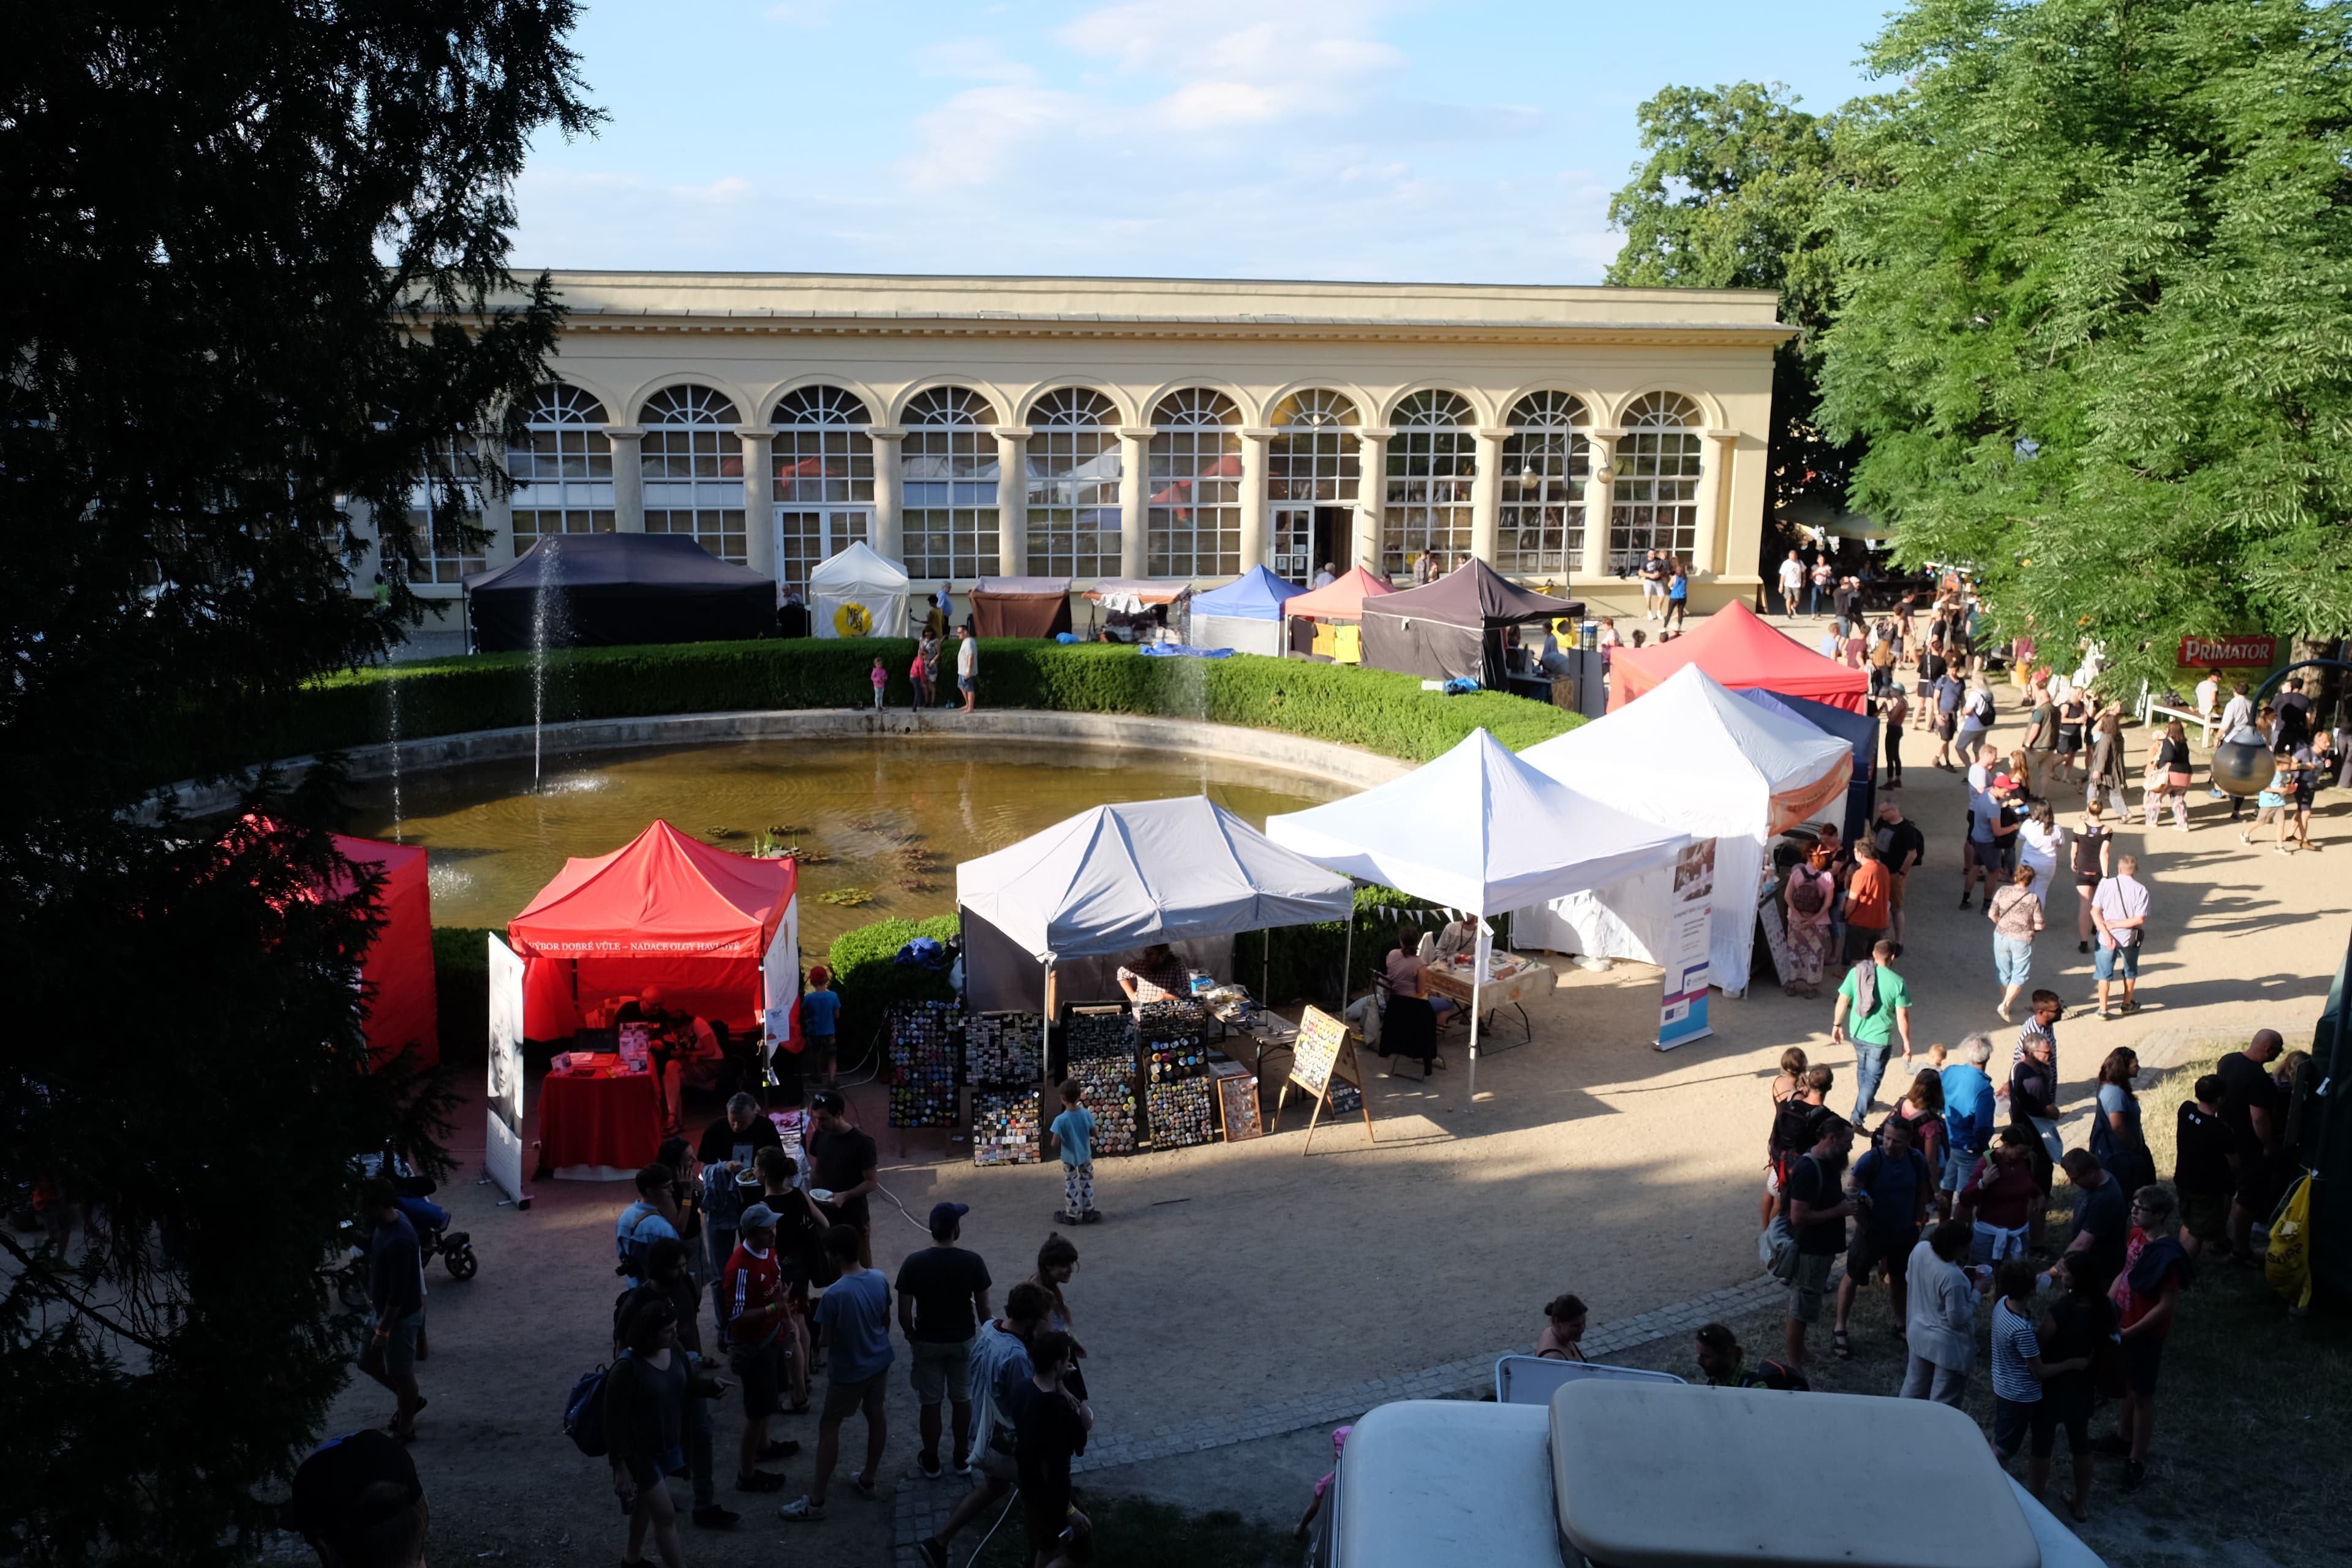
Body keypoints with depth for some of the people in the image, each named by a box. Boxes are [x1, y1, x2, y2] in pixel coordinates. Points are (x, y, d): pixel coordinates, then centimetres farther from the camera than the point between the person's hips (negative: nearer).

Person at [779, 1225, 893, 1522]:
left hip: (849, 1369, -6)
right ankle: (867, 1480, 39)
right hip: (880, 1360, 6)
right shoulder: (880, 1279, -11)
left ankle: (815, 1501, 11)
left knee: (828, 1425, 6)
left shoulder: (834, 1294, -30)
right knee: (876, 1415, 21)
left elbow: (826, 1340, -20)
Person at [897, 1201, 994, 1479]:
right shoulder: (972, 1262, -17)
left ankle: (930, 1461, 26)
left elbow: (904, 1311, -12)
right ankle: (962, 1456, 31)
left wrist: (911, 1335, 6)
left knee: (930, 1402, 14)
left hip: (927, 1342, 0)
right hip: (963, 1341, 1)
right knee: (962, 1399, 19)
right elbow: (983, 1308, -9)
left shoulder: (914, 1263, -18)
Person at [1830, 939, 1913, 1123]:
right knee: (1872, 1078, 8)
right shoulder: (1897, 982, -16)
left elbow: (1843, 1001, -3)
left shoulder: (1856, 972, -8)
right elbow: (1902, 1016, -13)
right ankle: (1857, 1118, 3)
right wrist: (1907, 1043, -2)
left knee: (1862, 1068, 28)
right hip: (1880, 1039, -4)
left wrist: (1837, 1024, 11)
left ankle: (1865, 1103, 47)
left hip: (1857, 1033, 4)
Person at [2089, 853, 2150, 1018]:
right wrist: (2115, 925, -13)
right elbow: (2139, 919, -19)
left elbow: (2095, 911, -15)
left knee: (2104, 974, 13)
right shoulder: (2141, 890, -13)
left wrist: (2106, 933, -17)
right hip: (2129, 938, 0)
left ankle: (2103, 1009, 15)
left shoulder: (2106, 884, -11)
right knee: (2130, 972, 24)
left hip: (2106, 937, 0)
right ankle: (2127, 1004, 39)